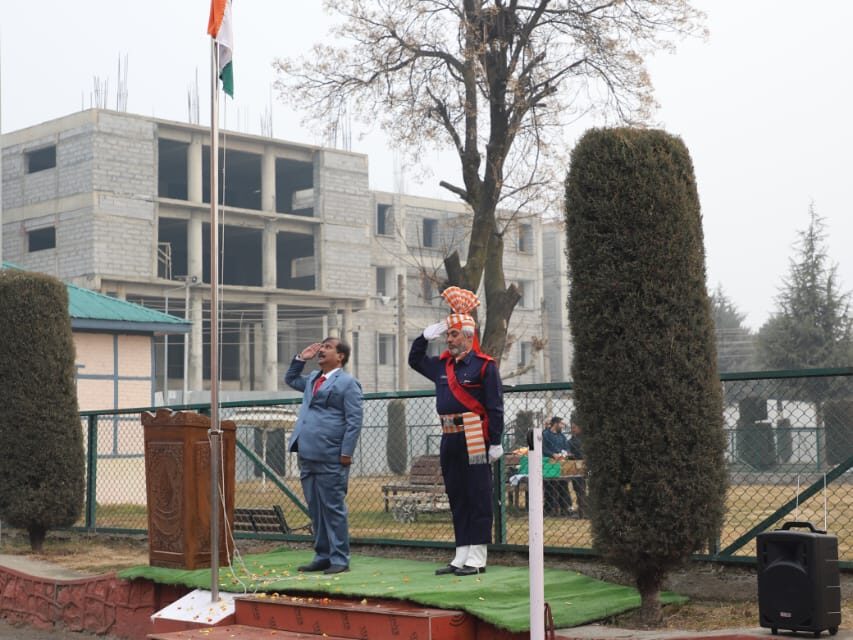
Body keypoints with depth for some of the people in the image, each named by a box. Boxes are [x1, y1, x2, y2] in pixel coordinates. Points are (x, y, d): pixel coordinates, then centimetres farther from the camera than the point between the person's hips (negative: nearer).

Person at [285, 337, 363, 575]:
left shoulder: (347, 383, -5)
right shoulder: (312, 379, 20)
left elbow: (354, 421, -10)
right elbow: (290, 379, 39)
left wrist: (346, 453, -17)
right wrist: (301, 358, 22)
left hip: (330, 459, -8)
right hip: (307, 457, 8)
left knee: (333, 509, -3)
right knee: (315, 510, 12)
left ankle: (339, 559, 3)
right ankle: (322, 556, 20)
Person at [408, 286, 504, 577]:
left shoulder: (484, 365, -6)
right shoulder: (442, 365, 14)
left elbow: (495, 407, -8)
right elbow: (414, 360, 29)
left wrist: (495, 442, -12)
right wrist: (426, 336, 14)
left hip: (474, 441, -7)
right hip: (449, 441, 7)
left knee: (477, 498, -2)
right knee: (457, 499, 10)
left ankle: (476, 558, 1)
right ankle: (461, 557, 16)